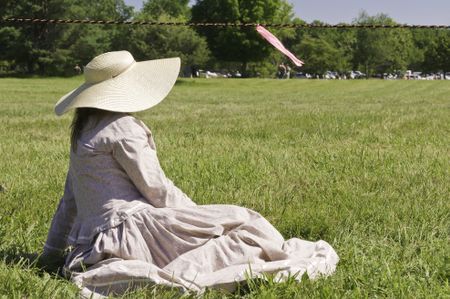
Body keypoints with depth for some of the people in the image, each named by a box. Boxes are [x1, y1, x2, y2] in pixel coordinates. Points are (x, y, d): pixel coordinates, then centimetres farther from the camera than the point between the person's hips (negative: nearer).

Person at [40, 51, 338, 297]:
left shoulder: (83, 131, 20)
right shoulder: (122, 128, -7)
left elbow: (70, 199, 25)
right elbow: (156, 189, -9)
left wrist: (52, 251, 33)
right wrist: (199, 215, 5)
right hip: (132, 226, -9)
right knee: (238, 220, -3)